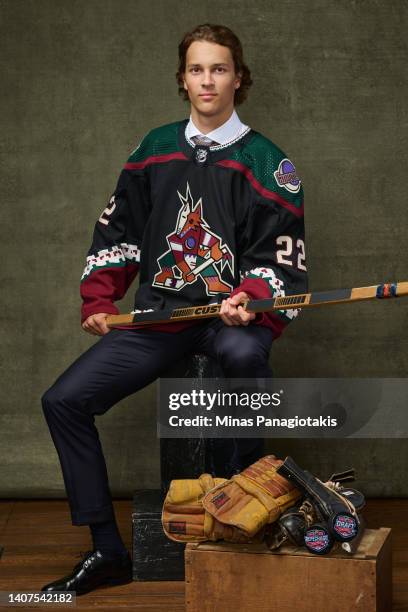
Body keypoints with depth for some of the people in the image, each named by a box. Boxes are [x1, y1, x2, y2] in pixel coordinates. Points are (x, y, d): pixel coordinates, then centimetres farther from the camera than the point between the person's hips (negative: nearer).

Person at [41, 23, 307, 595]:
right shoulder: (155, 150, 12)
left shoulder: (267, 164, 0)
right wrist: (99, 302, 6)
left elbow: (279, 258, -5)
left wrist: (248, 303, -24)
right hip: (157, 314, 5)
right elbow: (117, 232, 18)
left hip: (231, 315, -4)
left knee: (244, 352, -41)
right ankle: (107, 551, 1)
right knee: (64, 400, -8)